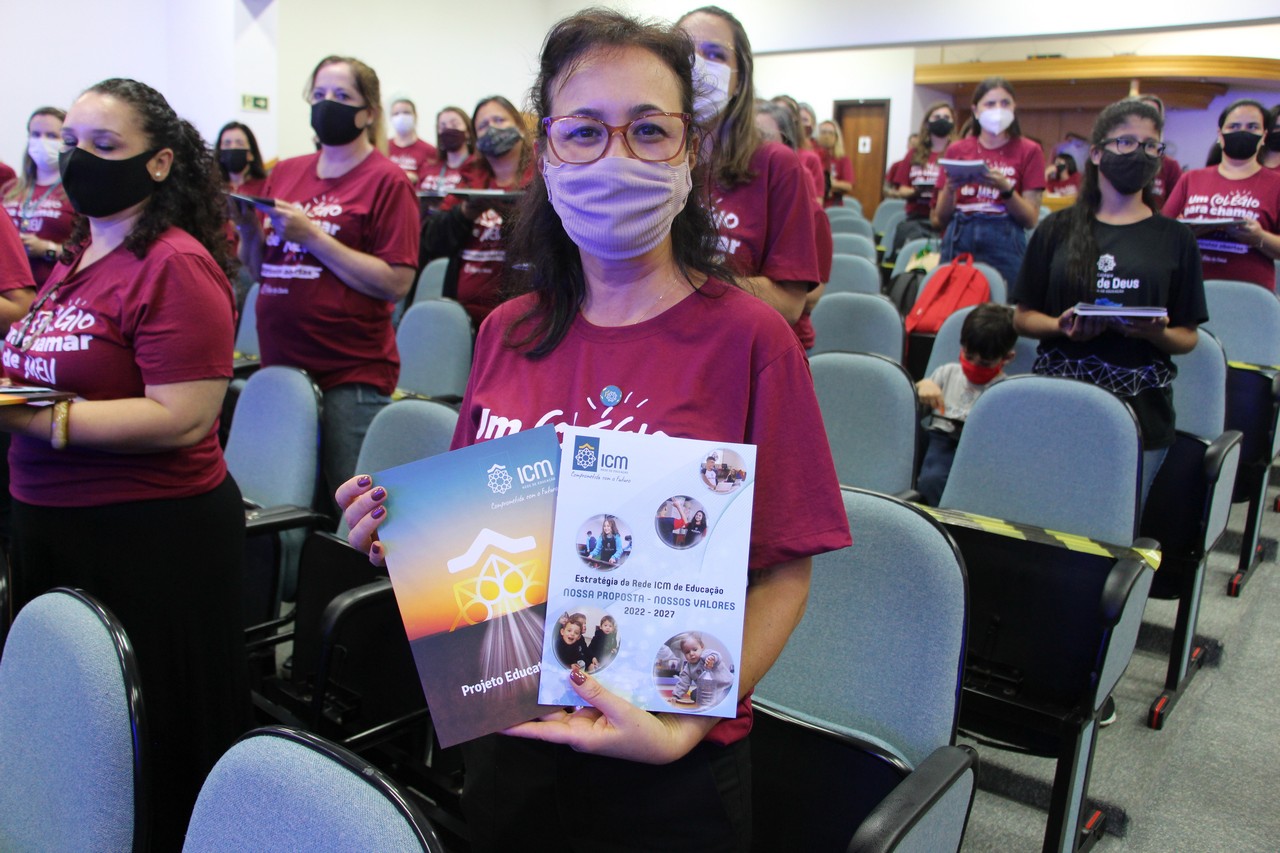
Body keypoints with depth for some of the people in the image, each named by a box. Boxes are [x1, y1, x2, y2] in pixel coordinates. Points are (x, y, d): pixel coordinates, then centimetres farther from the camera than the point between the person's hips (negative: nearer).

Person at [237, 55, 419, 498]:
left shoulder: (387, 180, -4)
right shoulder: (285, 173, 11)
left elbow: (396, 283, -14)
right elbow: (259, 267, 18)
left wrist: (312, 236, -16)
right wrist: (249, 230, -2)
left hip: (352, 373, -5)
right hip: (281, 362, 6)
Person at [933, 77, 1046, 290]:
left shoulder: (1028, 151, 6)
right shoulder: (957, 150, 10)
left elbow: (1031, 219, 0)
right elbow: (941, 218, 9)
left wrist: (1005, 189, -15)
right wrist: (949, 188, -10)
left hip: (1005, 243, -1)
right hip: (959, 240, 2)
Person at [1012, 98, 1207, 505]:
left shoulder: (1174, 238, 8)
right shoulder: (1058, 229, 8)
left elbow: (1187, 337, 8)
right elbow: (1022, 317, 8)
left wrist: (1156, 333, -13)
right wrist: (1062, 326, -12)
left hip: (1140, 412, 0)